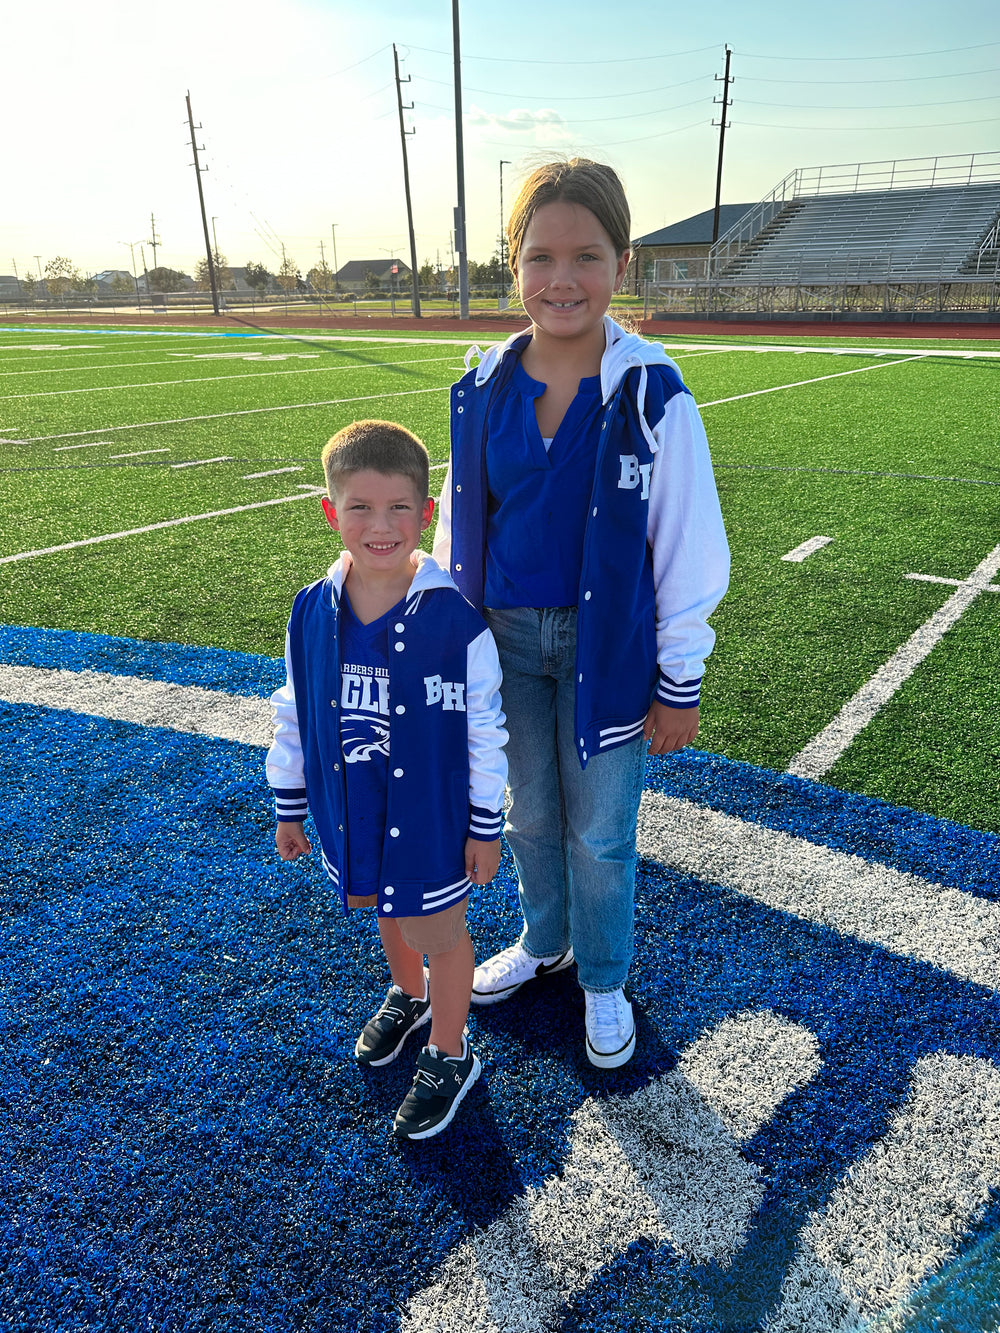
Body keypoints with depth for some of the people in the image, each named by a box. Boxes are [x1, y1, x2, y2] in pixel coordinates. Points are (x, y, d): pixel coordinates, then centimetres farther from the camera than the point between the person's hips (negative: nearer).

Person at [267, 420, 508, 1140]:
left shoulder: (456, 620, -21)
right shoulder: (312, 613, -9)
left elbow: (486, 732, -13)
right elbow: (293, 717, 3)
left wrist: (486, 828, -7)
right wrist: (289, 809, 10)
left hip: (431, 818, -4)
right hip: (349, 813, 5)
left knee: (438, 931, 14)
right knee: (385, 910, 27)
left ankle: (449, 1057, 39)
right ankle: (410, 996, 58)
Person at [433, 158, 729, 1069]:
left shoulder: (652, 395, -13)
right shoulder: (484, 388, -2)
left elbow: (688, 549, -9)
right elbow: (461, 524, 8)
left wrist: (680, 684, -6)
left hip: (608, 644, -3)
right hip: (505, 637, 4)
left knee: (600, 833, 12)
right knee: (529, 813, 20)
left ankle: (604, 979, 39)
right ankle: (543, 941, 48)